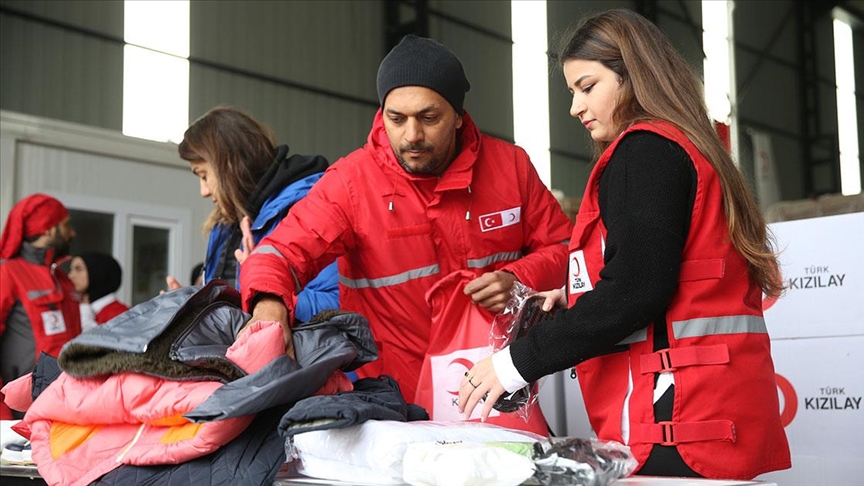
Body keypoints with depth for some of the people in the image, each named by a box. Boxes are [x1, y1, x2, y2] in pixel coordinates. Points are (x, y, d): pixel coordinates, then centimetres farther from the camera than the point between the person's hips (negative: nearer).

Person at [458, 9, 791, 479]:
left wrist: (521, 362, -14)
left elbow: (634, 291, -19)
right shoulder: (691, 150, 20)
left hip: (680, 418, -9)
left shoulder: (645, 149, -8)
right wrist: (577, 300, 12)